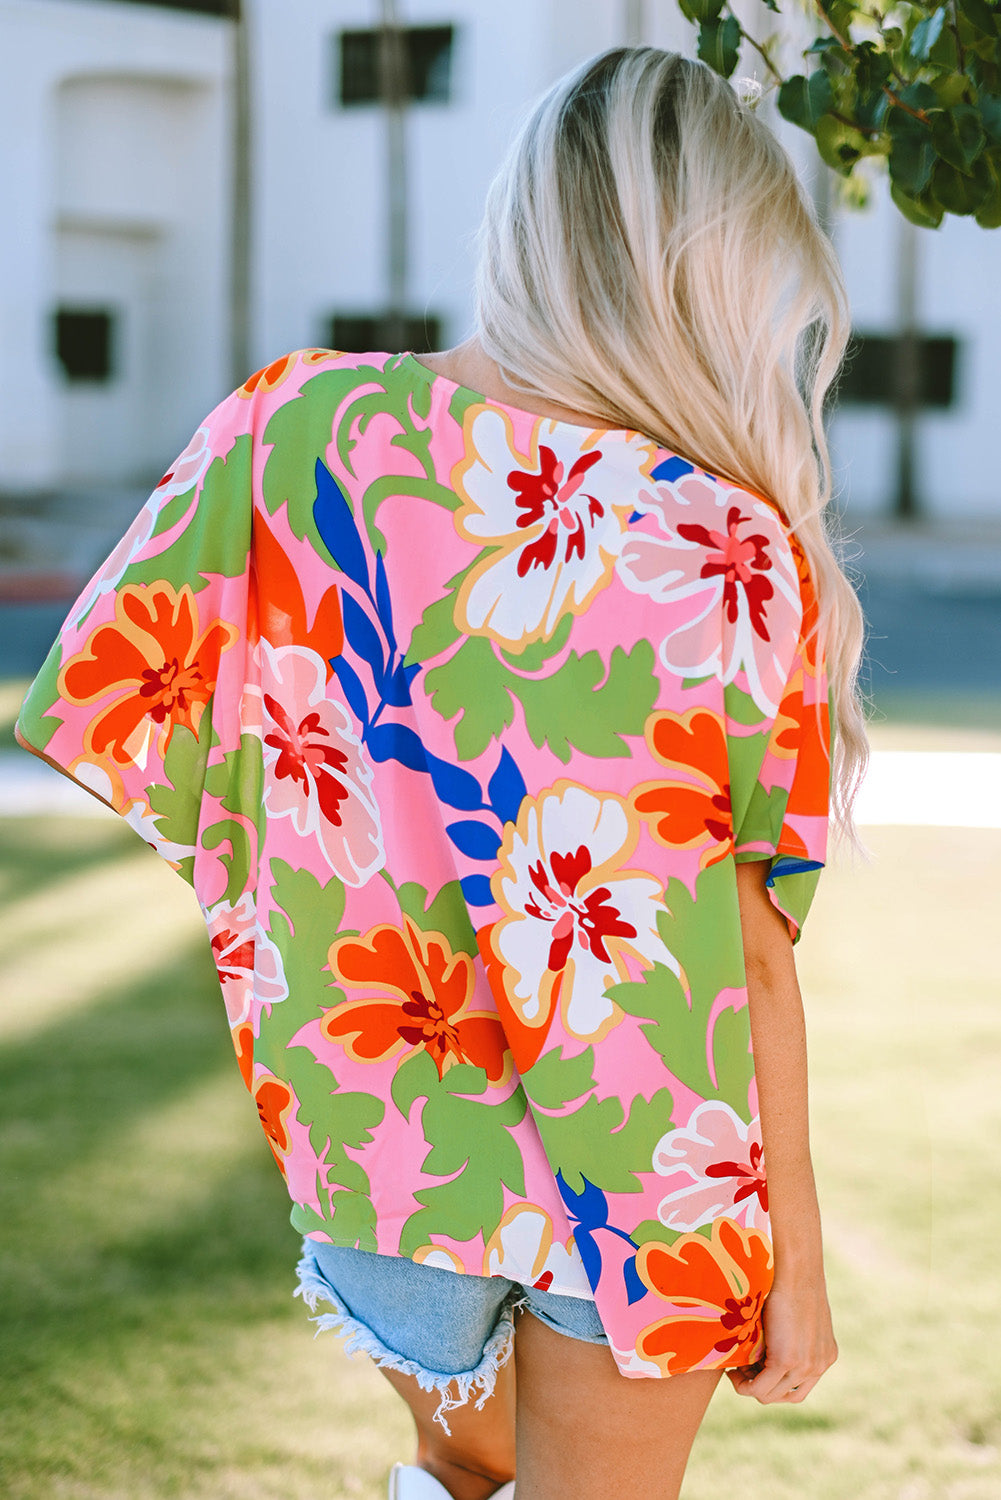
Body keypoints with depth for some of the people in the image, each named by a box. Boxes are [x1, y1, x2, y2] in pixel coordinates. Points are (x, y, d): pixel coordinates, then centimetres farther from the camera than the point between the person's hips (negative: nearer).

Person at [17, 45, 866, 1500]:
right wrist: (794, 1254, -3)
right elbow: (747, 962, -15)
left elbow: (100, 693, -5)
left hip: (367, 1121, 3)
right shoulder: (735, 557, -20)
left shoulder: (300, 423, -11)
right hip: (640, 1164, -3)